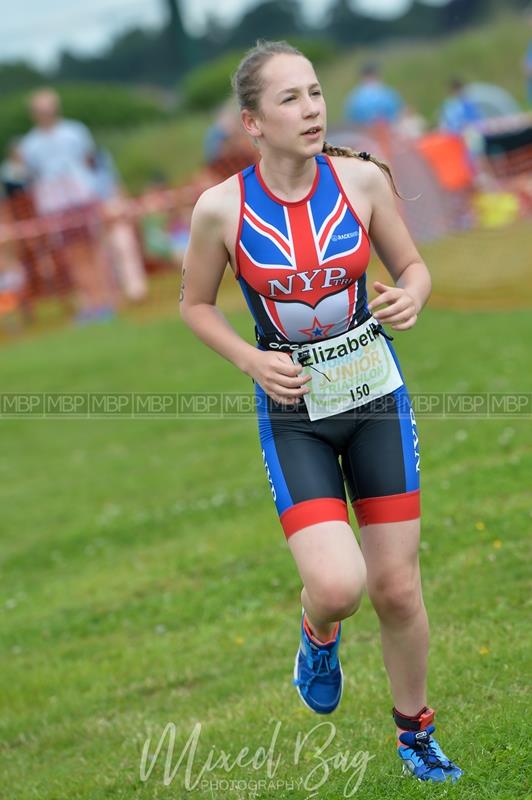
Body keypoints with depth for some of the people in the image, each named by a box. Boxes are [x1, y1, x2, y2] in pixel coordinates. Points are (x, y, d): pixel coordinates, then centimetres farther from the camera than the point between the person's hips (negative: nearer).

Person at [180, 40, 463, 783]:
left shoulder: (361, 178, -10)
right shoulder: (222, 208, -13)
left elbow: (412, 264, 5)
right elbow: (195, 303, 3)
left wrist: (411, 297, -17)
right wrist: (251, 359, -13)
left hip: (376, 394, 2)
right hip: (293, 409, -2)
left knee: (397, 589, 6)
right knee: (338, 585, -19)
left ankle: (416, 730, 31)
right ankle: (320, 635, 19)